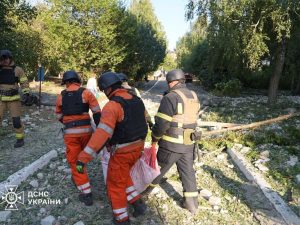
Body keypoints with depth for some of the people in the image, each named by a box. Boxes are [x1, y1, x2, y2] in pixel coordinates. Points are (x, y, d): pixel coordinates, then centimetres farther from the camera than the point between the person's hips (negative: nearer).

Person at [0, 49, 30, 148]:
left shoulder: (17, 70, -4)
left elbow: (24, 82, -3)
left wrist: (26, 93, -14)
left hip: (14, 99, -3)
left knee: (16, 120, -1)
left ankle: (20, 139, 14)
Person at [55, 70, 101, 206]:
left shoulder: (61, 96, 7)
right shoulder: (86, 93, -1)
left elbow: (59, 116, 19)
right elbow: (97, 113, -7)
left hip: (70, 133, 0)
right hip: (86, 130, 1)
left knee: (75, 161, 7)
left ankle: (86, 194, 7)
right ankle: (77, 178, 46)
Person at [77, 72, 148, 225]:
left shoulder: (112, 105, -24)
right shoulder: (136, 100, 1)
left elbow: (102, 133, -36)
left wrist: (83, 157, -37)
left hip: (121, 153, -7)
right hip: (137, 148, 7)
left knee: (115, 185, 16)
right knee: (123, 176, 31)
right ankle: (137, 203, 28)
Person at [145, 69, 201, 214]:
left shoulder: (170, 97, -18)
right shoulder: (194, 96, 5)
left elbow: (161, 124, -19)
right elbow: (193, 119, 12)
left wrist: (155, 138, -3)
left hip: (171, 145, -6)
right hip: (188, 144, 6)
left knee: (158, 169, 13)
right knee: (187, 172, 16)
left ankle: (145, 190, 36)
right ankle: (192, 203, 25)